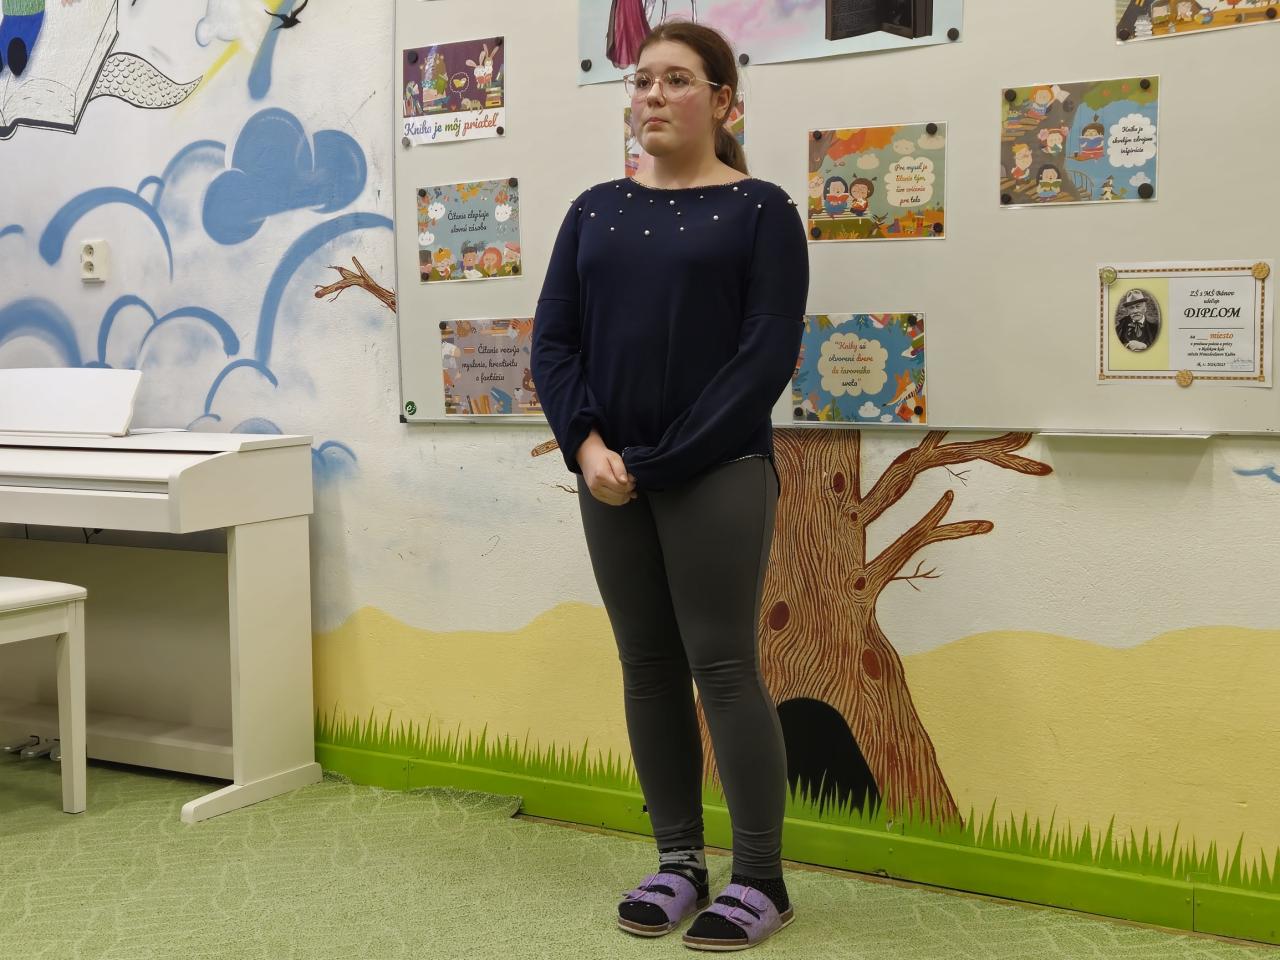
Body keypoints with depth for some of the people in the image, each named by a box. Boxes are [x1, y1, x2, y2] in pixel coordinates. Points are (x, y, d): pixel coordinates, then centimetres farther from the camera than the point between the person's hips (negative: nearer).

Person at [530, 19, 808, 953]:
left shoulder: (760, 209, -1)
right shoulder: (595, 211, 12)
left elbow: (768, 353, -9)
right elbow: (553, 340, 7)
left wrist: (666, 459, -13)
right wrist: (587, 446, -9)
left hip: (717, 473, -4)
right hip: (611, 477, 5)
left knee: (723, 666, -3)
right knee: (649, 668, 9)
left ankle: (761, 880, 8)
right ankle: (679, 861, 21)